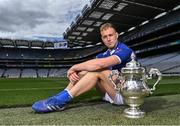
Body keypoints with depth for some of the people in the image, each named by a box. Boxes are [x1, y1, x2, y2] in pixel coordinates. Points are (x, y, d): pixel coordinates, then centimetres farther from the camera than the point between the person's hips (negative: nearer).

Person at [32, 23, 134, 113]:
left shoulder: (124, 50, -14)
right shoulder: (105, 54, 11)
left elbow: (99, 64, -31)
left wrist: (74, 67, -20)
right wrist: (74, 71, -21)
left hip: (125, 93, -7)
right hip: (111, 92, 7)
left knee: (98, 70, -27)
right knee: (84, 71, -6)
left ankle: (62, 100, -28)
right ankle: (61, 97, -17)